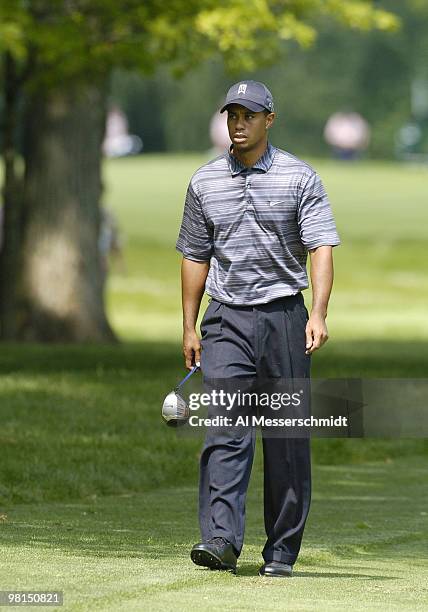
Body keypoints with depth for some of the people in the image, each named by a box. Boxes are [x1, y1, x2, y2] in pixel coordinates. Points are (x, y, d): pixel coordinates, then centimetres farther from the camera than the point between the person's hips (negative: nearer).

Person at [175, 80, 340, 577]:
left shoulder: (299, 179, 0)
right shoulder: (204, 182, 9)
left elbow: (320, 249, -7)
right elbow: (195, 257, 15)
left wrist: (318, 315, -20)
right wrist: (189, 327, 11)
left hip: (283, 315, -1)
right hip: (226, 321, 1)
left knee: (287, 439, 1)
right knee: (225, 430, -12)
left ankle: (282, 550, 7)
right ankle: (221, 539, -21)